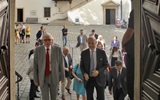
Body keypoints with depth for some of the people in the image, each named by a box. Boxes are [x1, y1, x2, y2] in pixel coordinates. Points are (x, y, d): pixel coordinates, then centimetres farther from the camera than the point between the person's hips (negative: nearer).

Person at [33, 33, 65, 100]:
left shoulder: (57, 49, -6)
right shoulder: (38, 50, -5)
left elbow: (61, 63, -1)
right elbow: (35, 66, -2)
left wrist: (62, 76, 2)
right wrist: (35, 79, -2)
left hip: (54, 77, 1)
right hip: (43, 77, 0)